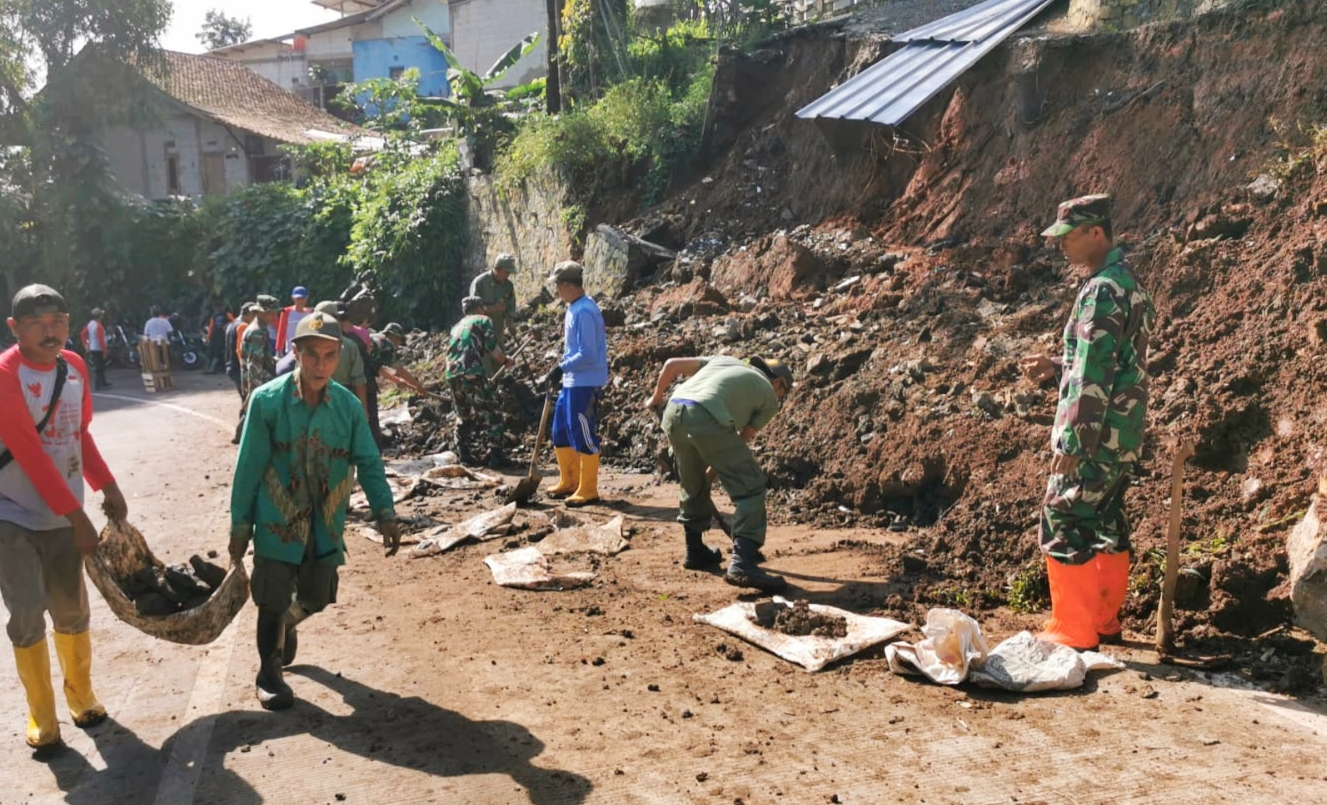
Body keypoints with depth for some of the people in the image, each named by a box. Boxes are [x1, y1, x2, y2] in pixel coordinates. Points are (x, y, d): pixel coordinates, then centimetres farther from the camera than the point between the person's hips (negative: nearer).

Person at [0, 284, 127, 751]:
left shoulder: (75, 367, 1)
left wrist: (108, 487, 2)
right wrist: (78, 516, -21)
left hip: (62, 517, 5)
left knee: (73, 610, 12)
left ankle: (81, 695, 32)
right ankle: (42, 717, 12)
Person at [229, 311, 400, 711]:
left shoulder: (348, 405, -7)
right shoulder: (267, 401, -15)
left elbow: (368, 462, -3)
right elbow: (248, 467, -9)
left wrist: (385, 514, -13)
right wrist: (240, 524, -4)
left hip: (327, 523, 3)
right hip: (277, 522, -3)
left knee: (315, 598, 16)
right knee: (273, 600, 5)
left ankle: (285, 626, 50)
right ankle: (268, 673, 29)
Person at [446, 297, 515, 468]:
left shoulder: (457, 326, 30)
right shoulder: (483, 320, 10)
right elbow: (492, 348, -2)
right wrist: (505, 361, 16)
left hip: (452, 375, 7)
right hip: (472, 374, -7)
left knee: (464, 416, 21)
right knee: (492, 412, -2)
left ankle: (464, 454, 22)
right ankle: (495, 455, -8)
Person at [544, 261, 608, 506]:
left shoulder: (584, 312, -19)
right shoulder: (573, 308, 12)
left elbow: (587, 354, -23)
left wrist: (561, 368, -19)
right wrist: (562, 372, 18)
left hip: (585, 383, -10)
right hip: (572, 382, 10)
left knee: (583, 436, -4)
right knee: (561, 432, 16)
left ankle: (588, 490, 6)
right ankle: (569, 482, 27)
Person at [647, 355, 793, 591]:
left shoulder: (724, 359, 34)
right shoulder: (769, 397, 22)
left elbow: (672, 364, 29)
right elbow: (744, 438, 22)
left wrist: (656, 396, 44)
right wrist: (713, 469, 33)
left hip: (673, 412, 6)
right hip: (706, 419, -6)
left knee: (692, 485, 25)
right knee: (751, 486, 1)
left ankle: (695, 552, 36)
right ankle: (743, 564, -11)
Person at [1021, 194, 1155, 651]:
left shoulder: (1102, 290, -17)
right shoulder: (1128, 283, 14)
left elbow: (1095, 374, -22)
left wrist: (1073, 441, -20)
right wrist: (1055, 368, 14)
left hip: (1097, 435, -10)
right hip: (1123, 434, 10)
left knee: (1064, 524, -4)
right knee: (1107, 527, 16)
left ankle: (1073, 631, 1)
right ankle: (1105, 621, 26)